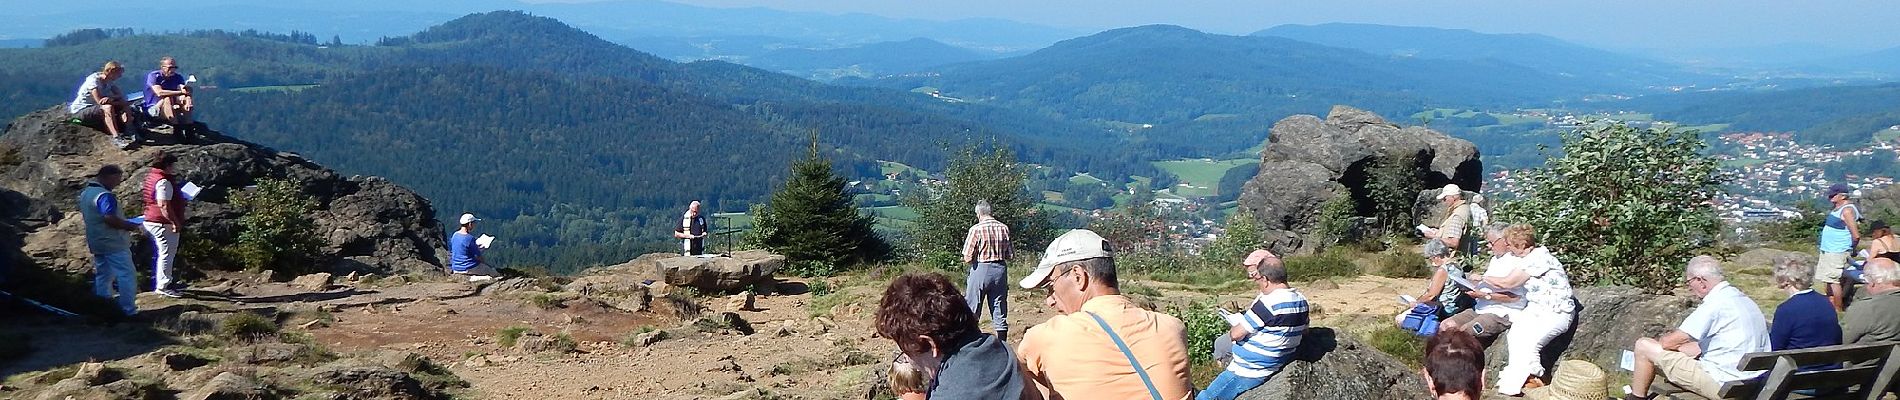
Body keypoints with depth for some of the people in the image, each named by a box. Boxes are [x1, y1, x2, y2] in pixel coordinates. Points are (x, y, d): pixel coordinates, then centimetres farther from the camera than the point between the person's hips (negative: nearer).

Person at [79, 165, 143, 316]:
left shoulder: (85, 193, 11)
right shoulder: (105, 196, -21)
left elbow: (83, 216, 22)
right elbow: (110, 219, -30)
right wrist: (130, 226, -18)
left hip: (96, 243, 10)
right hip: (113, 243, -10)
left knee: (103, 276, 17)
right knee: (126, 276, -5)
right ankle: (129, 310, -5)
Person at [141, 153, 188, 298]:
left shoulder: (152, 176, 13)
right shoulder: (164, 182, -20)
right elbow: (164, 205, -26)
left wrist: (181, 198, 19)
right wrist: (175, 222, -22)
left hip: (152, 222, 11)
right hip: (164, 224, -11)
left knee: (163, 254, 19)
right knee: (167, 254, -5)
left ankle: (160, 284, 26)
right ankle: (163, 287, -2)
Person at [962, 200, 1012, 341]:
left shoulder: (976, 229, -11)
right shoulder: (1004, 228, 1)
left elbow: (967, 258, -12)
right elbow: (1010, 254, 5)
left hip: (981, 269, -4)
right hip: (1000, 269, 4)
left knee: (972, 309, 7)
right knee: (1000, 310, 10)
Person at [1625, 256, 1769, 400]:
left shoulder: (1715, 304, -18)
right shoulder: (1742, 298, 13)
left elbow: (1668, 342, -13)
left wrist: (1662, 339, 9)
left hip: (1722, 385, -10)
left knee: (1644, 346, -3)